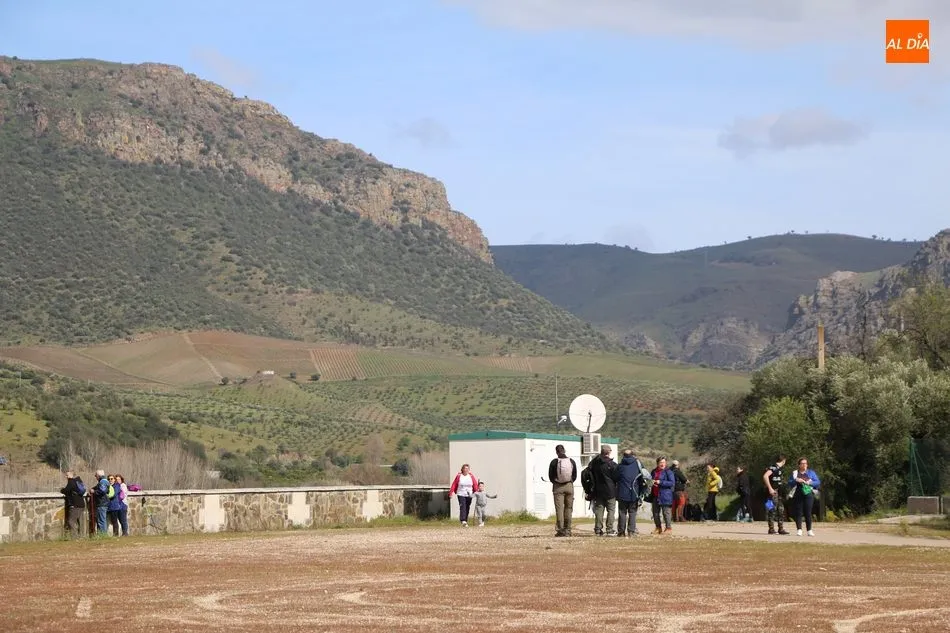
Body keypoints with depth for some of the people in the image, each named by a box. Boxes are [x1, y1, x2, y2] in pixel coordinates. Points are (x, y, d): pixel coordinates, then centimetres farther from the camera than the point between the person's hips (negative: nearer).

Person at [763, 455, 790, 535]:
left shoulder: (779, 468, 17)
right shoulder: (773, 467, -13)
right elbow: (765, 476, -25)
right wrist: (770, 488, -26)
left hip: (780, 492, 10)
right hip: (773, 492, -10)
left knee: (781, 510, 10)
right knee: (772, 510, -8)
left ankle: (780, 529, 15)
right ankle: (771, 529, -6)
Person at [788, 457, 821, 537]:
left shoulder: (811, 473, 12)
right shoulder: (794, 473, 14)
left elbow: (818, 482, 6)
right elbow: (789, 483, 6)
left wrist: (809, 483, -10)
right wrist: (796, 480, -12)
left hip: (808, 494, -1)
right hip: (797, 495, 1)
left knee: (808, 512, -7)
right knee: (798, 512, -3)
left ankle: (809, 530, -3)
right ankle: (799, 530, -1)